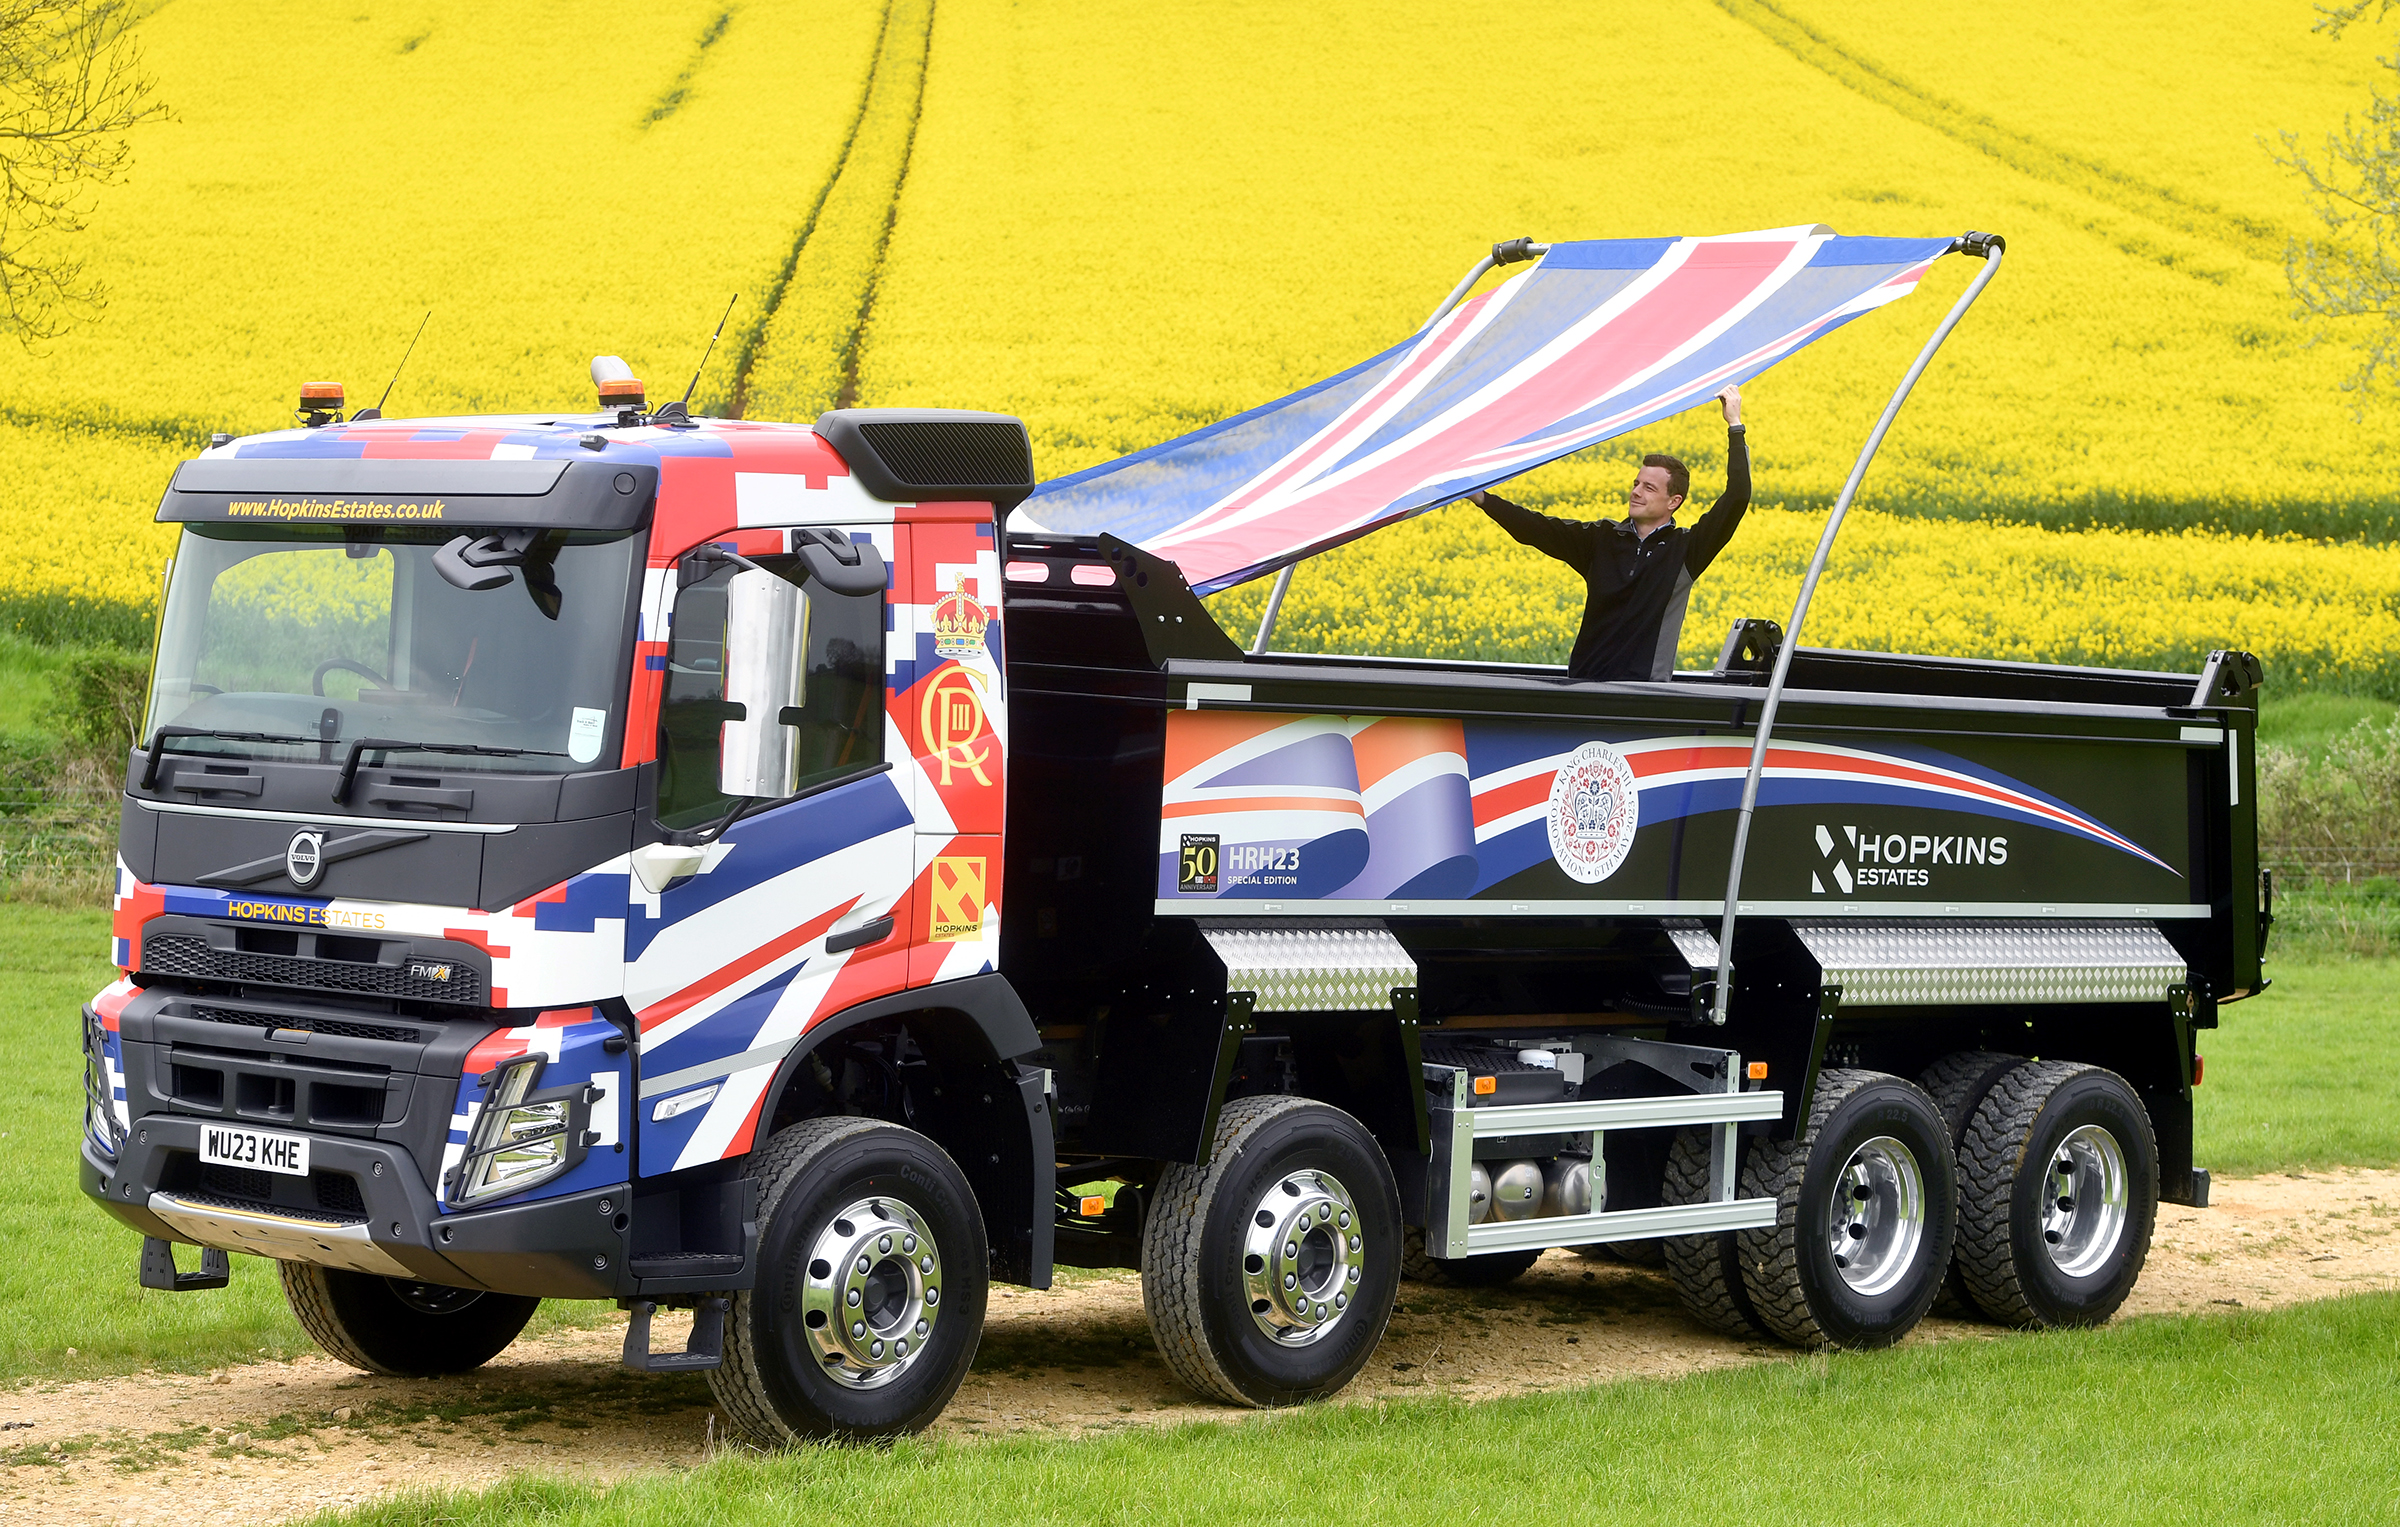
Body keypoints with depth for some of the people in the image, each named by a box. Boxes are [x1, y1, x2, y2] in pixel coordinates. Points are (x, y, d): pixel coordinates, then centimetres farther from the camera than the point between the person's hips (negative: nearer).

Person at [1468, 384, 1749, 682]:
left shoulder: (1686, 549, 4)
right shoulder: (1601, 538, 12)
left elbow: (1737, 497, -3)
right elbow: (1537, 529, 6)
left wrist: (1735, 427, -3)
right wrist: (1481, 498, -3)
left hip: (1645, 685, -2)